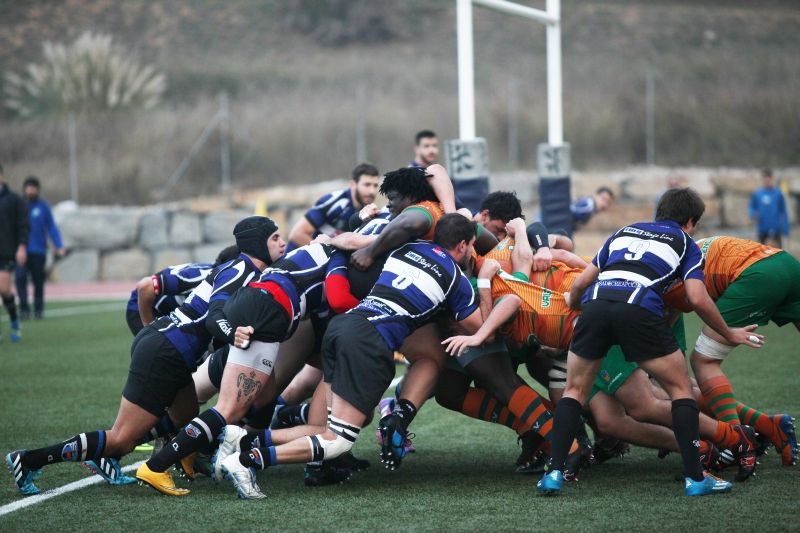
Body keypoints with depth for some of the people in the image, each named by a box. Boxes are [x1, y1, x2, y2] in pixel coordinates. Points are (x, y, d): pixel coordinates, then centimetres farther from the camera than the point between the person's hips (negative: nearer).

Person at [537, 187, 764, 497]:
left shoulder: (625, 232, 33)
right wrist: (729, 335, 23)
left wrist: (571, 304, 52)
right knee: (681, 388, 13)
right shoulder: (686, 244, 23)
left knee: (574, 390, 20)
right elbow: (697, 299, 8)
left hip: (595, 302, 3)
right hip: (639, 308, -3)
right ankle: (695, 477, 6)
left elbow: (581, 283, 30)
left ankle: (555, 472, 6)